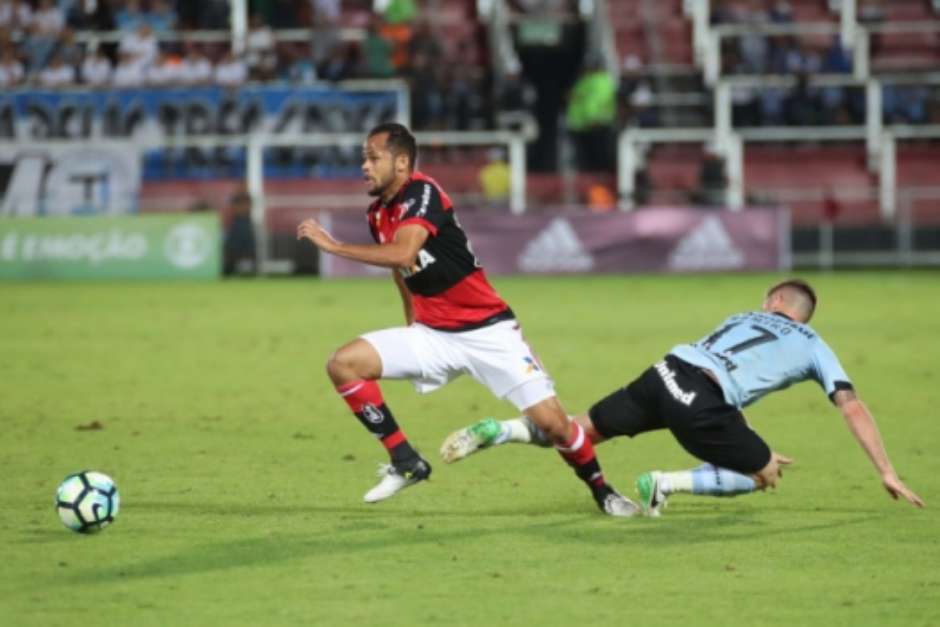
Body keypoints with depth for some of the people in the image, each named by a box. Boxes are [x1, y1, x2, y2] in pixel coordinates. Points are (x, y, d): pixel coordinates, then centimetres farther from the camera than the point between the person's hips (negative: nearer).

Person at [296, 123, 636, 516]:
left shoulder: (422, 193, -17)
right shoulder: (378, 214, 6)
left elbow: (402, 253, -34)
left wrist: (333, 246, -28)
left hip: (487, 331, -7)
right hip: (432, 334, 7)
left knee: (551, 422, -14)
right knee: (343, 364, -12)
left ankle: (603, 492, 13)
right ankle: (406, 463, -2)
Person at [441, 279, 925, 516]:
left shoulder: (745, 318, 34)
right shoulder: (813, 346, 20)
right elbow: (853, 408, 15)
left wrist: (746, 447, 48)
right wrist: (886, 473, 19)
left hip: (666, 373, 5)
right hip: (703, 402, -5)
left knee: (584, 430, 18)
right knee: (763, 477, 10)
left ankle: (499, 432, -1)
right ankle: (664, 485, -5)